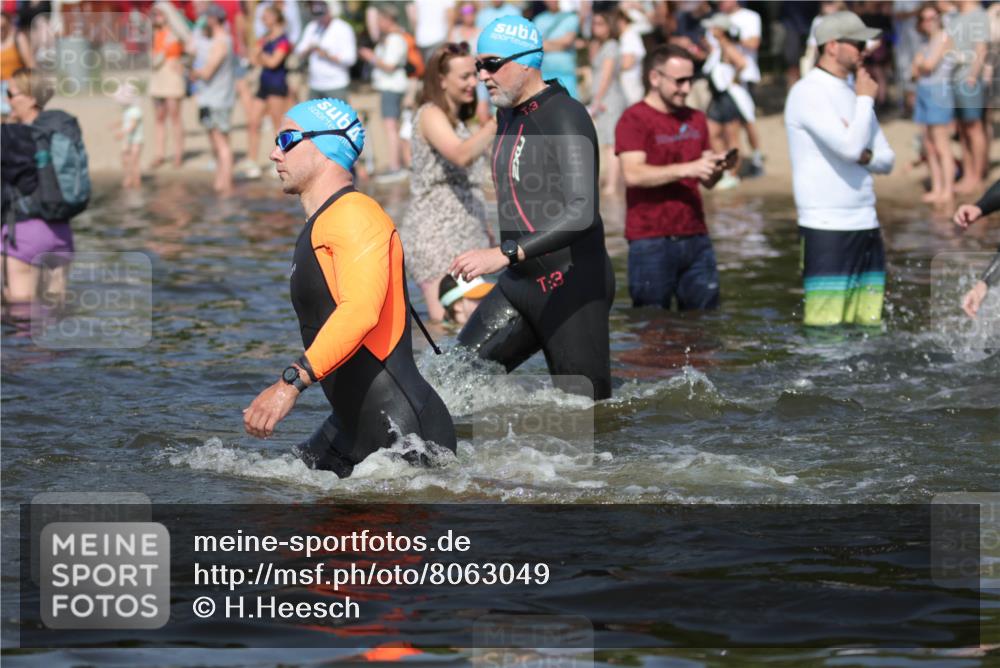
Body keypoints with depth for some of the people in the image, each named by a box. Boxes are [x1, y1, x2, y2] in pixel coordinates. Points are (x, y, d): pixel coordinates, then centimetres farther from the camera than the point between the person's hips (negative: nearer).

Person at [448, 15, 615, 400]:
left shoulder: (565, 118, -17)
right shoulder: (508, 116, 13)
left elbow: (581, 212, -29)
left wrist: (505, 254, -37)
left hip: (573, 285, -9)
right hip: (521, 283, 9)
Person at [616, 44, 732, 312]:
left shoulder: (696, 120, 17)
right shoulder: (634, 119, -4)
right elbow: (633, 174, -18)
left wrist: (718, 168, -4)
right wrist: (686, 169, -23)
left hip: (695, 237, 6)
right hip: (651, 241, -6)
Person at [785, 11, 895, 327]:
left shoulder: (852, 93, 16)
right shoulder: (808, 92, -9)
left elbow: (886, 159, 17)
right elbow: (850, 146, -21)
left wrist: (865, 156, -6)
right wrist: (865, 99, -6)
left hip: (866, 226, 8)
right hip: (826, 229, -8)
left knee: (870, 322, 3)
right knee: (826, 325, -12)